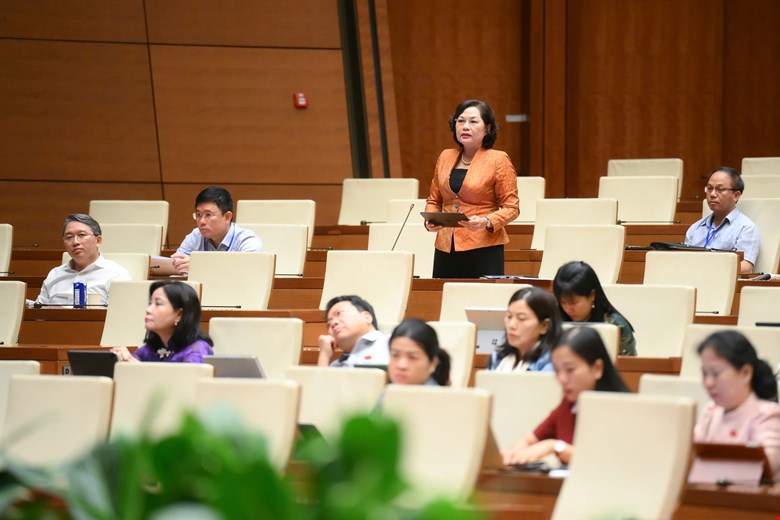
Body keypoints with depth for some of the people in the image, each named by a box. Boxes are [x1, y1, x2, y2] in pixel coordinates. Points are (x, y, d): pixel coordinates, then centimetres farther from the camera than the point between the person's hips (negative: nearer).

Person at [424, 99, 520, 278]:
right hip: (445, 249, 4)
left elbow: (511, 207, -3)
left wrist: (487, 222, -19)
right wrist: (429, 220, 2)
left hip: (484, 249, -4)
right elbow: (434, 200, 22)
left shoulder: (498, 160, -1)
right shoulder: (445, 157, 13)